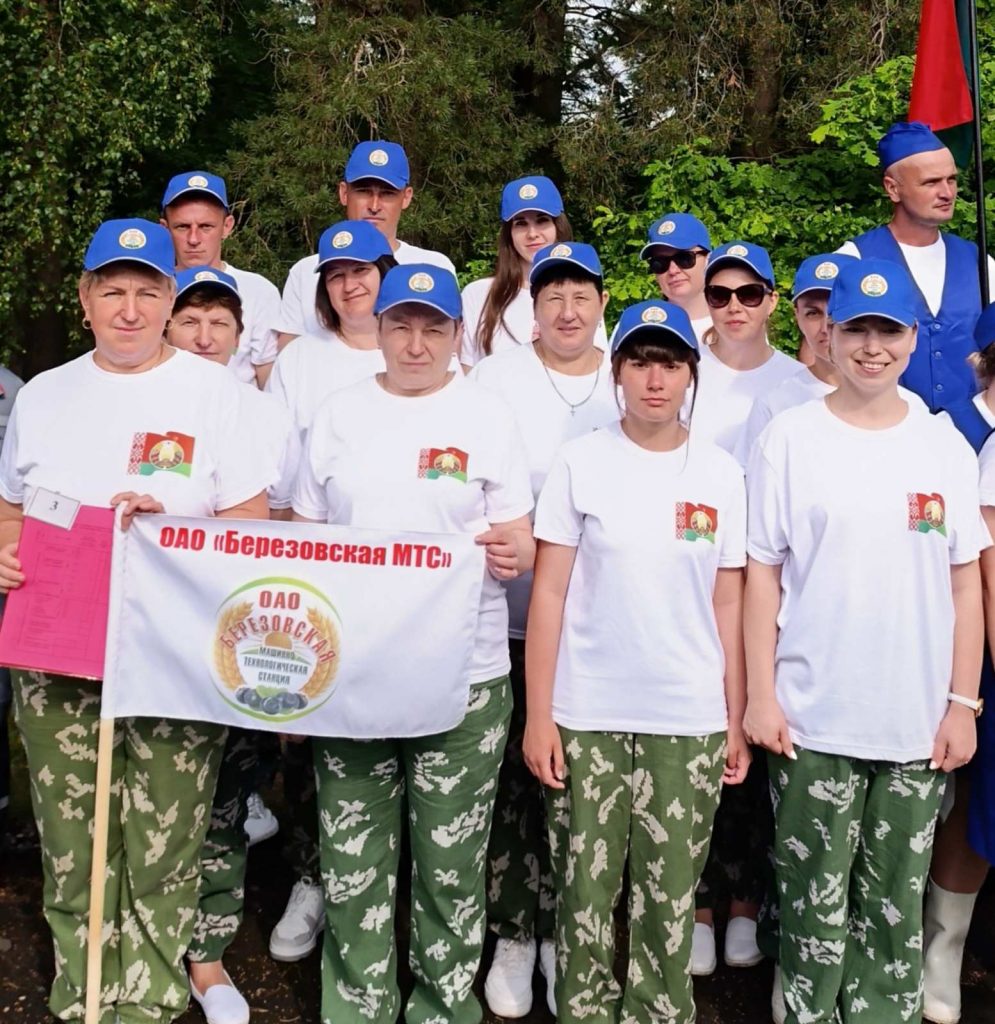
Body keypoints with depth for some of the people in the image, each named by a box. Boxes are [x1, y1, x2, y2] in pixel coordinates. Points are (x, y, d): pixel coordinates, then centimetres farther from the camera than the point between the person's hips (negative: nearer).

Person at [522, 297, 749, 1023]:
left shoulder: (721, 474, 3)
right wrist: (537, 716, -5)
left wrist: (738, 721, 3)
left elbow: (730, 606, 6)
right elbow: (550, 594, -2)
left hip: (690, 721, 1)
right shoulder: (580, 463, -1)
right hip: (586, 717, -1)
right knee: (585, 894, 8)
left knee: (670, 900, 9)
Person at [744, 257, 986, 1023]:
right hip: (813, 721, -2)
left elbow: (966, 583, 6)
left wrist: (962, 704, 2)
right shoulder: (790, 439, -2)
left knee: (897, 907, 13)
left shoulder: (946, 447, 5)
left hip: (919, 726, 2)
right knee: (815, 905, 8)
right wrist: (760, 695, -6)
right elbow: (762, 574, -2)